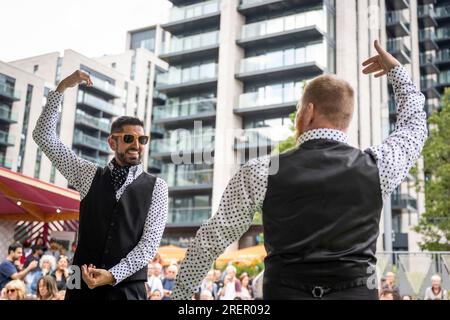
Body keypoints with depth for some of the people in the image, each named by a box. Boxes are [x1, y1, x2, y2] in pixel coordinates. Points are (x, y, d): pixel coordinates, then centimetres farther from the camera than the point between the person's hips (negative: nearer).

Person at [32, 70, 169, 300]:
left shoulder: (156, 187, 3)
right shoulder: (90, 176, 8)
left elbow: (150, 241, -4)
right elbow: (43, 135, 8)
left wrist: (112, 275, -15)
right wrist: (62, 88, 1)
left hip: (127, 287, -1)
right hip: (82, 286, 2)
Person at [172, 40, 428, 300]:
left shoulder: (261, 173, -10)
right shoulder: (376, 167, -6)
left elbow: (212, 238, 0)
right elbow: (413, 124, 16)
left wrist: (181, 292, 15)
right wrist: (396, 69, 29)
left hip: (285, 292, -1)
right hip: (357, 292, 2)